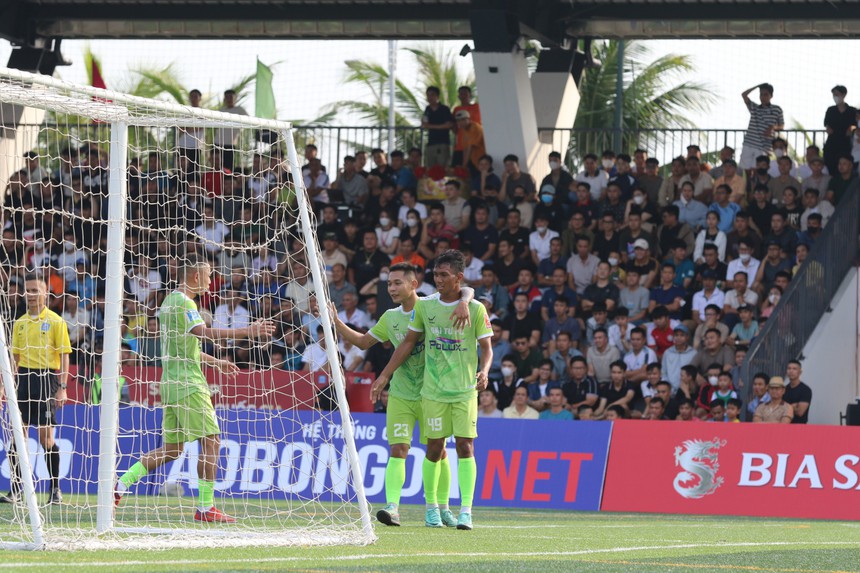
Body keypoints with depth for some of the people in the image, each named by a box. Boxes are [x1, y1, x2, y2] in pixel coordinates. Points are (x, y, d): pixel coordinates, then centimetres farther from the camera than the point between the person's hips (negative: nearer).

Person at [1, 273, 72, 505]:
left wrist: (62, 388, -11)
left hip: (47, 379, -5)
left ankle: (55, 489, 6)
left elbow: (64, 356, -3)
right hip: (24, 379, 5)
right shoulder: (19, 323, 13)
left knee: (46, 437, -5)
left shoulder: (55, 321, -1)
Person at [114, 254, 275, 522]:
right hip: (188, 384, -10)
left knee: (172, 448, 11)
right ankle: (205, 507, -5)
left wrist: (214, 361, 33)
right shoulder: (184, 303, -11)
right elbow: (203, 333, -26)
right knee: (211, 440, -5)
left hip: (172, 383, 10)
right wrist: (247, 331, -29)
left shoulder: (169, 301, 19)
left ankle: (121, 483, 4)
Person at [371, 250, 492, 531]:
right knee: (434, 447, 3)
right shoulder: (424, 305, 5)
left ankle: (466, 510, -9)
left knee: (465, 446, -9)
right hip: (433, 389, 2)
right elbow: (409, 342, 13)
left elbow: (486, 348, 0)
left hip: (465, 390, -2)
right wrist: (385, 375, 11)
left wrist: (484, 371, -20)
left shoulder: (475, 309, -3)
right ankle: (431, 506, 14)